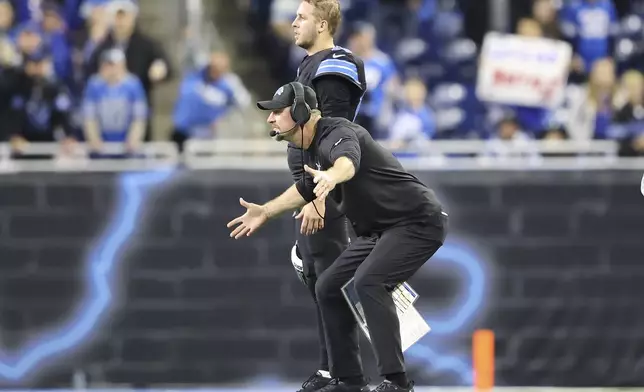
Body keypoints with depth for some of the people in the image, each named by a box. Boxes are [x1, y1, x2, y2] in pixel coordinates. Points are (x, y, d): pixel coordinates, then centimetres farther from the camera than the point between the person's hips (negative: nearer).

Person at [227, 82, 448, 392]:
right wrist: (265, 212, 34)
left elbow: (348, 161, -47)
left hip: (418, 222, -11)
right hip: (379, 231, 11)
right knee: (329, 287, 11)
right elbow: (307, 188, 29)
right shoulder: (312, 148, 8)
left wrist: (330, 177, -68)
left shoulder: (336, 133, -22)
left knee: (368, 281, -29)